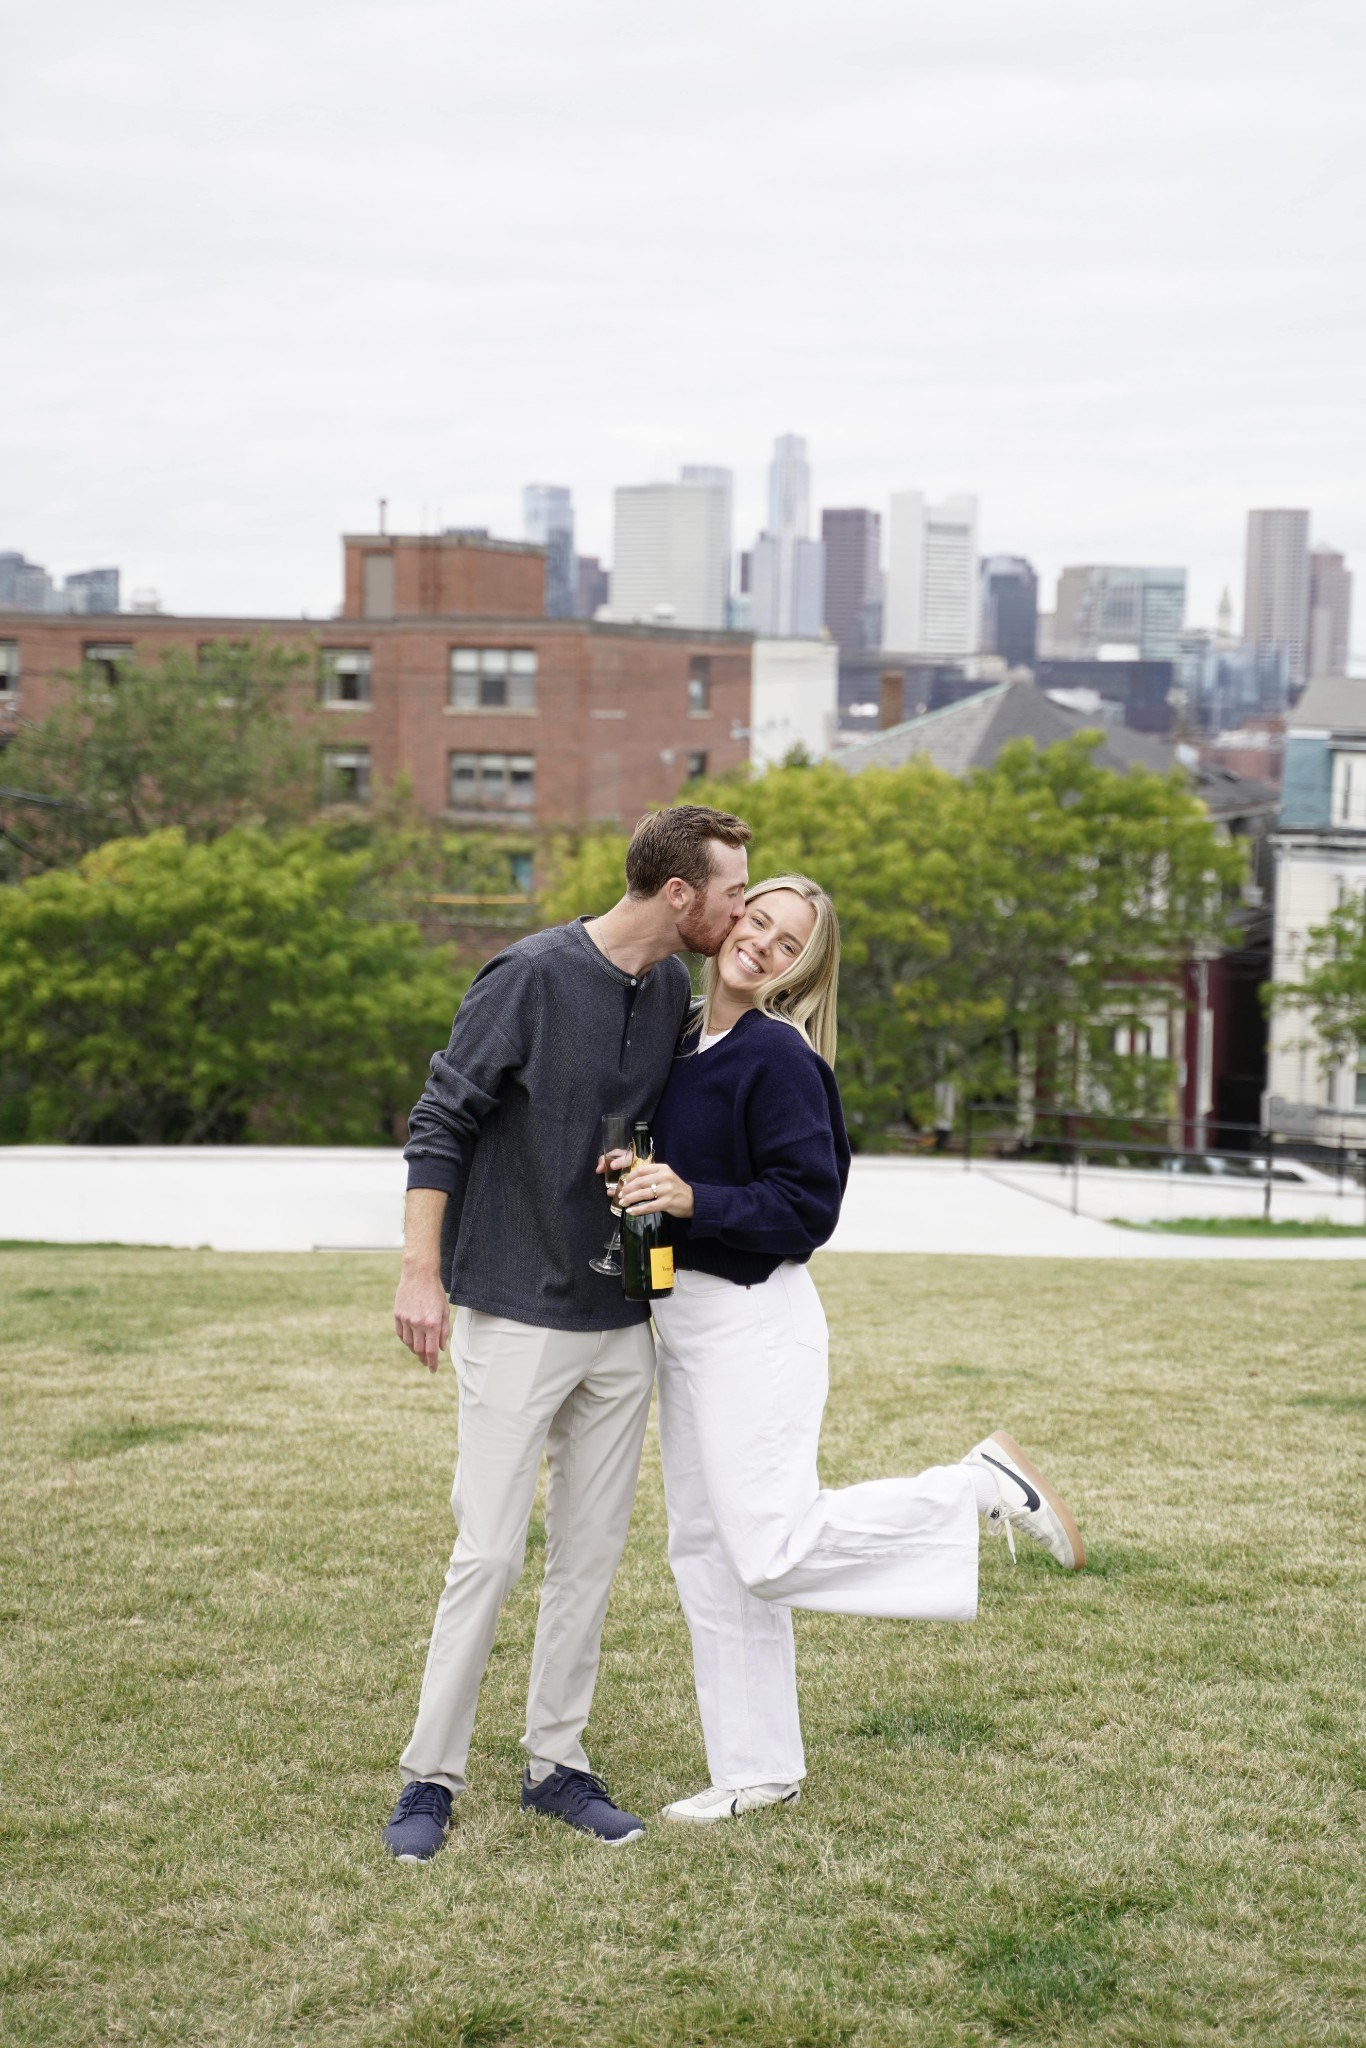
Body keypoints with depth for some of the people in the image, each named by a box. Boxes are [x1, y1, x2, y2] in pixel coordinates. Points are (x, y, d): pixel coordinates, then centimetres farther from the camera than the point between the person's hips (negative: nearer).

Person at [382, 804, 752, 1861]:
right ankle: (431, 1777, 7)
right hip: (515, 1317, -6)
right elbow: (441, 1122, -11)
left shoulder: (673, 990, 6)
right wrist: (422, 1272, -15)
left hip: (623, 1323, 6)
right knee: (490, 1553, -5)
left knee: (592, 1555, 9)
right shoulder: (533, 977, -14)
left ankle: (558, 1763, 21)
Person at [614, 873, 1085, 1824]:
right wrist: (640, 1182, 3)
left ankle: (984, 1486, 1)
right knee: (706, 1551, 11)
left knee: (773, 1549, -13)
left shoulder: (778, 1053, -15)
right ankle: (758, 1769, 21)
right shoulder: (685, 1041, 10)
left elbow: (808, 1208, -18)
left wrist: (692, 1201, -27)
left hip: (755, 1319, -8)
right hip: (684, 1317, 8)